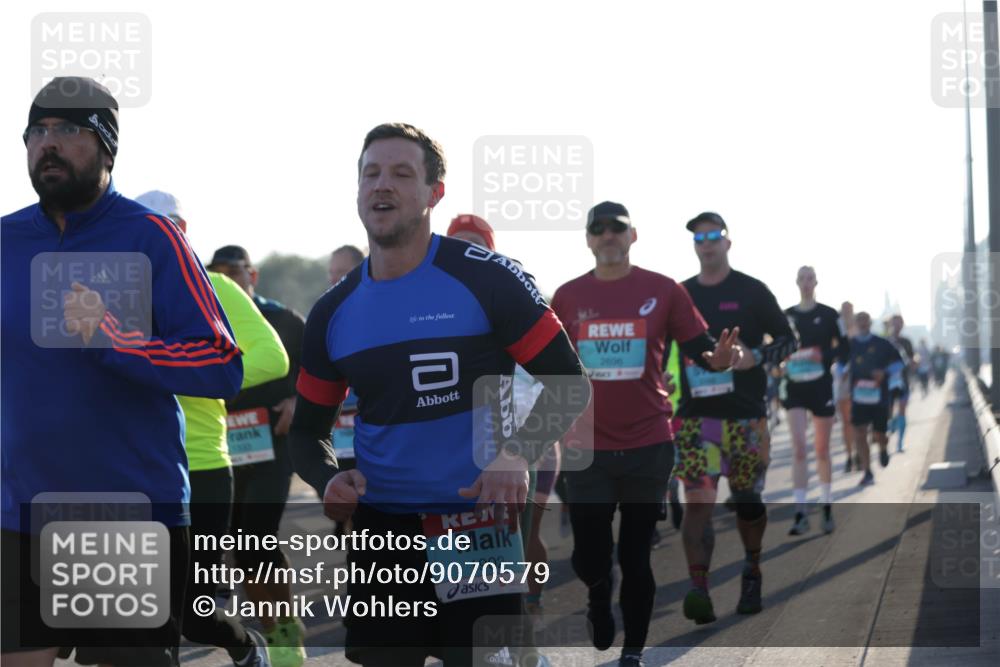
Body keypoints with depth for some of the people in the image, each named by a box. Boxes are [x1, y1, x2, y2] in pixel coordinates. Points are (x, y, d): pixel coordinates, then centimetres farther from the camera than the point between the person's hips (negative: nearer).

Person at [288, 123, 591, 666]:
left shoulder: (486, 278, -8)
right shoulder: (334, 312, 6)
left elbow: (568, 383, -5)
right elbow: (308, 428, 15)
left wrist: (519, 455, -22)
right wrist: (327, 480, -7)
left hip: (480, 531, -4)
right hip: (381, 532, 4)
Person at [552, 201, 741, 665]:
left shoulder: (663, 291, -2)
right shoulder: (567, 297, 3)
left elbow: (700, 349, -2)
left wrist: (718, 360, -24)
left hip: (648, 447, -1)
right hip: (587, 449, 1)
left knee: (636, 557, 6)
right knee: (588, 556, 2)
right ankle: (600, 594, 37)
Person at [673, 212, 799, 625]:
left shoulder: (751, 291, 2)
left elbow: (788, 340, 5)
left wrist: (757, 356, -14)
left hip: (745, 414, -1)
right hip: (696, 415, 1)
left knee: (746, 498, 9)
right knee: (698, 501, -12)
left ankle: (752, 574, 31)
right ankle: (698, 590, -19)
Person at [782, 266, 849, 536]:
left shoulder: (828, 315, -1)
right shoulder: (786, 316, 6)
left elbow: (844, 349, -2)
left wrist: (822, 355, -19)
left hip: (821, 386, -1)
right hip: (795, 387, 1)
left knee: (822, 450, 8)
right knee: (798, 448, -10)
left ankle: (826, 508, 23)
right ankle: (800, 513, -13)